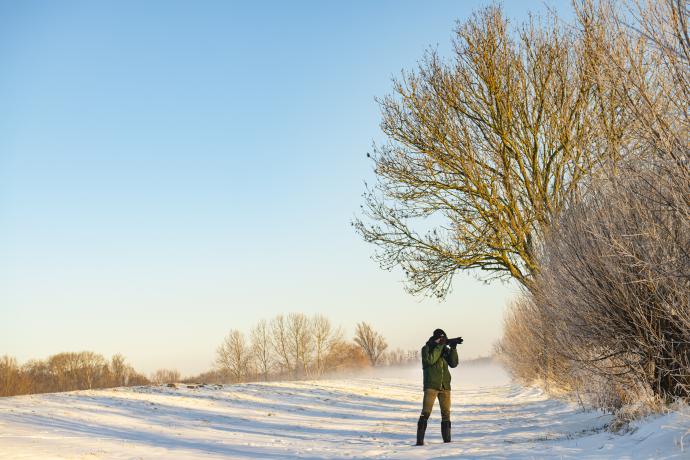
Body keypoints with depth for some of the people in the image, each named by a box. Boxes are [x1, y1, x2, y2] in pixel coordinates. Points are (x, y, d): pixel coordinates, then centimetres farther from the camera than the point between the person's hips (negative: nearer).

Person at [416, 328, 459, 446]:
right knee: (426, 413, -10)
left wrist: (453, 349, -9)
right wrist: (439, 346, -18)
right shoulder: (426, 348, 0)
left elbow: (453, 364, 3)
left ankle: (447, 440, 9)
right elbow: (430, 360, -19)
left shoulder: (445, 349, 12)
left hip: (445, 386, 5)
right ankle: (420, 440, -11)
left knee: (446, 413, 4)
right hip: (431, 386, -5)